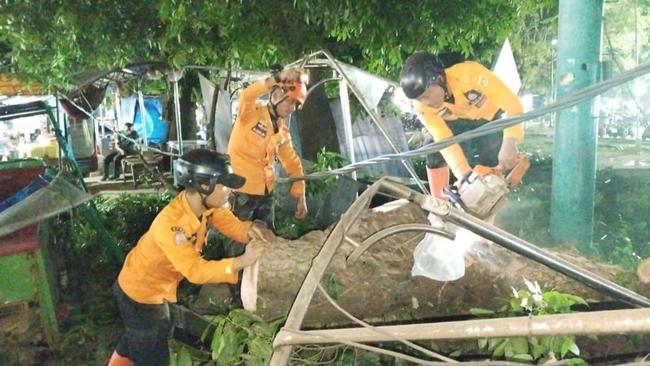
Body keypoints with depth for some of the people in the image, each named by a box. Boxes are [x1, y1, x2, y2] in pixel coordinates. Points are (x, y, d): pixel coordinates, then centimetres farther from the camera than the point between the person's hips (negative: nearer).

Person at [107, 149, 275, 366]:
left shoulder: (206, 204, -16)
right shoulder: (171, 224, -39)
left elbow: (233, 225, -16)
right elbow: (195, 270, -43)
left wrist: (252, 230, -38)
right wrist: (242, 261, -52)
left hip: (157, 288, 8)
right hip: (141, 293, -8)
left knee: (135, 340, 31)